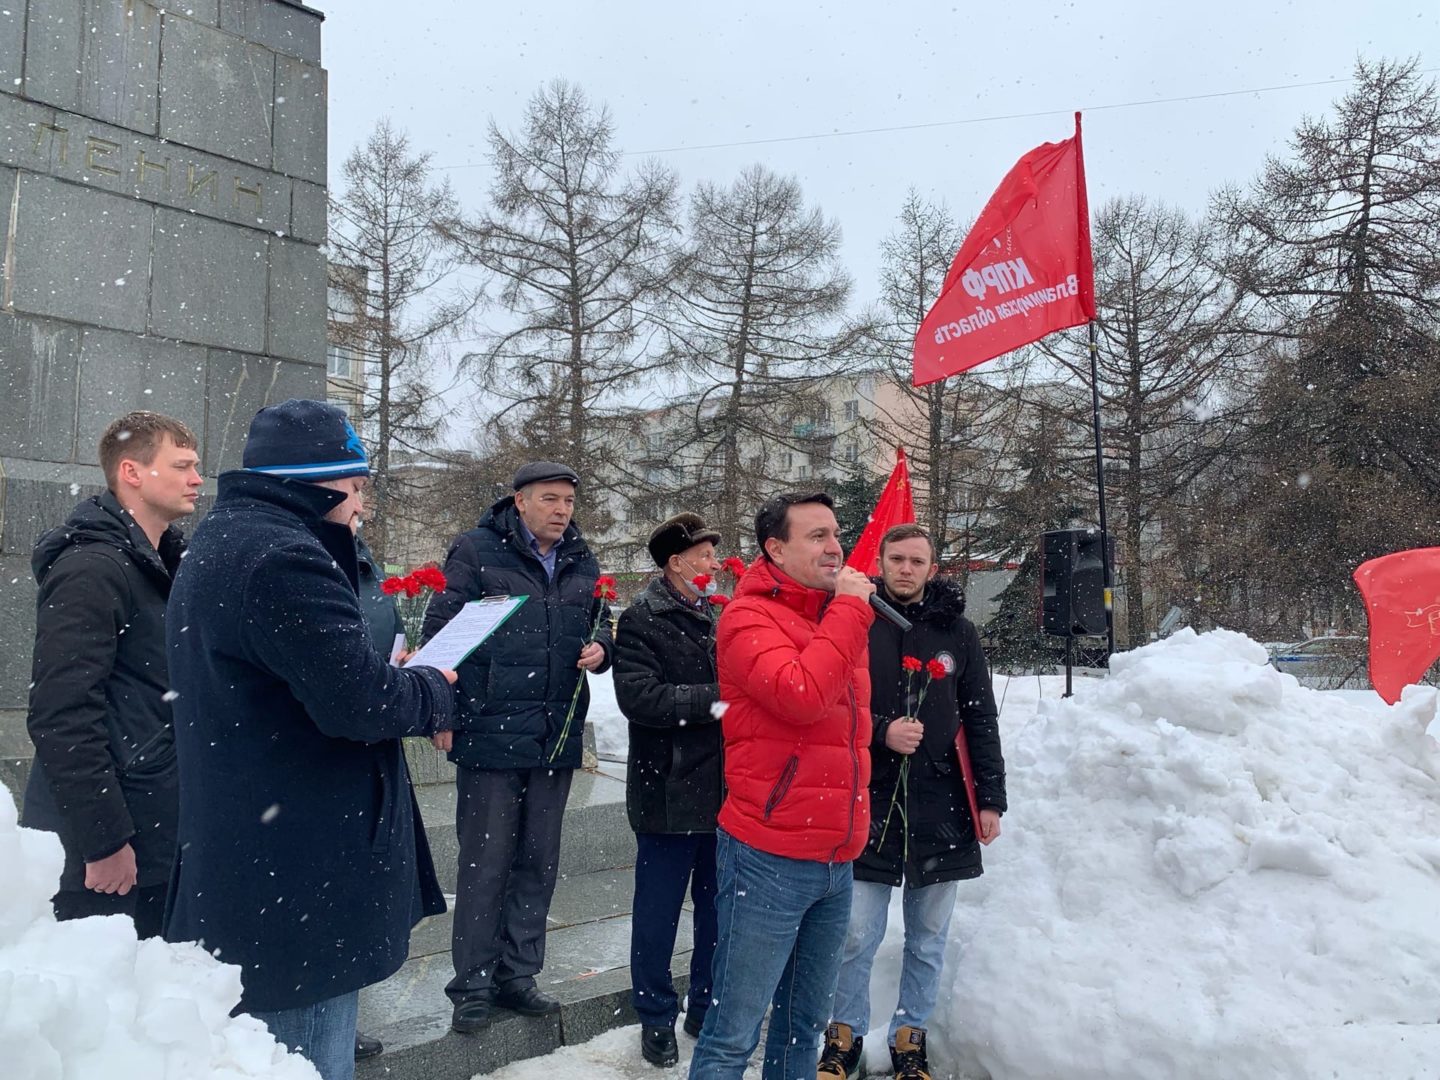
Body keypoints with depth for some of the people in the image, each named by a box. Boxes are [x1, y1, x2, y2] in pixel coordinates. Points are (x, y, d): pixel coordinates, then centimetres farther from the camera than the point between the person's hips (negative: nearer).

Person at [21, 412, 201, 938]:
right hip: (102, 853, -9)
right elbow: (62, 716, -21)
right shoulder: (92, 569, -15)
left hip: (157, 840, 9)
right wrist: (103, 841, -20)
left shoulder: (164, 563, 14)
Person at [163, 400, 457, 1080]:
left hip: (241, 863, 11)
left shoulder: (222, 541, 15)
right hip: (299, 884, -11)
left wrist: (392, 677, 6)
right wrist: (435, 692, -6)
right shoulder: (283, 557, -21)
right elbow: (358, 701, -26)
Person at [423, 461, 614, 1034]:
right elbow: (441, 631, -6)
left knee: (538, 861, 13)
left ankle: (517, 975, 27)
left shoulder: (581, 563, 11)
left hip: (557, 737, 6)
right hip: (489, 734, -6)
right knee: (484, 863, 2)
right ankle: (472, 987, 16)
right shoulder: (477, 552, -5)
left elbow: (600, 624, 25)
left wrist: (600, 648, 1)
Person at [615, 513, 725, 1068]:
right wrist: (715, 699, -20)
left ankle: (708, 1008, 33)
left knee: (718, 909, 16)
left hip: (724, 790, 5)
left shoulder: (718, 616, 8)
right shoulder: (643, 619, -8)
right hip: (669, 795, -5)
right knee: (659, 913, 8)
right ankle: (656, 1018, 25)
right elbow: (638, 696, -20)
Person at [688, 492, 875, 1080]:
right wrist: (851, 610, -16)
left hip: (837, 861, 8)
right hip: (769, 860, -7)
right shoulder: (749, 617, -10)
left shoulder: (841, 616, 13)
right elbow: (801, 694, -27)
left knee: (805, 1025, 18)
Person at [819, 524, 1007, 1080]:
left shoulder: (957, 631, 4)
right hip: (869, 804, -2)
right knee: (857, 935, 1)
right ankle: (845, 1033, 23)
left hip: (941, 810, 2)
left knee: (928, 937, 12)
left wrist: (990, 800, 4)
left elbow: (981, 721, 7)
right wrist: (881, 732, -15)